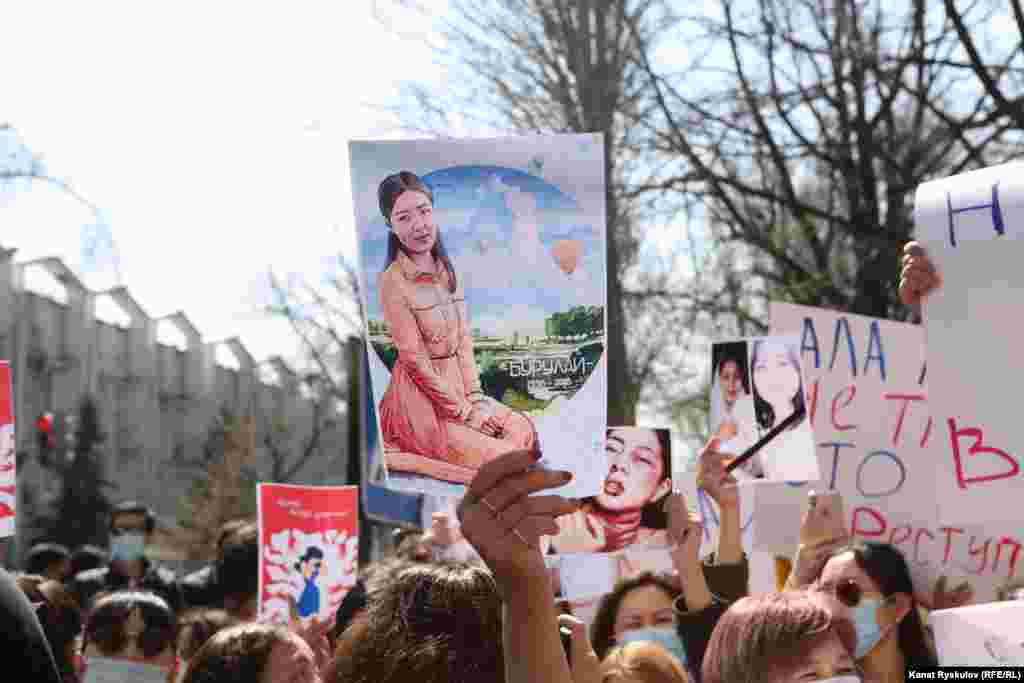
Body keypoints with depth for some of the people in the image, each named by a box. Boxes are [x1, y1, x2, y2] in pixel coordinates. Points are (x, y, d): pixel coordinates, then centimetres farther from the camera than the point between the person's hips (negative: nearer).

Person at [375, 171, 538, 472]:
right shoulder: (393, 281, -18)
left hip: (456, 387, 8)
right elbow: (414, 359, -17)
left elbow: (463, 341, 9)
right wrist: (464, 412, -13)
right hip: (423, 398, -8)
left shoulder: (446, 270, 6)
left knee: (523, 431, 6)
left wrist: (474, 397, -3)